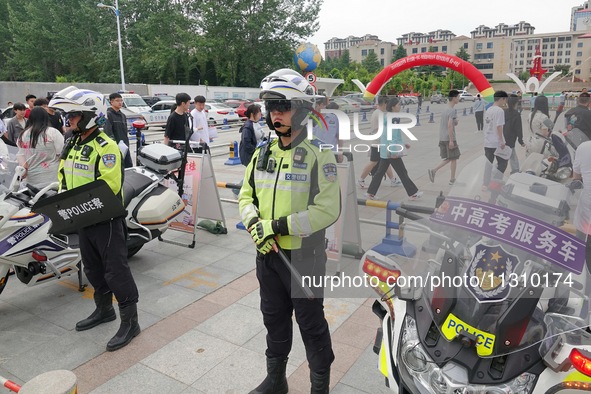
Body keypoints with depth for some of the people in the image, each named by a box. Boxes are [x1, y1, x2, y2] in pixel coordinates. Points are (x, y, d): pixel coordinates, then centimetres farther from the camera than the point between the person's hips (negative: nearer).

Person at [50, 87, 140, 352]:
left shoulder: (105, 147, -17)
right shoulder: (72, 146, 12)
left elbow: (109, 185, -25)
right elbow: (64, 177, 19)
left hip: (106, 218, -9)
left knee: (116, 270, -4)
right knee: (93, 268, 20)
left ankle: (130, 321, 6)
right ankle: (104, 309, 39)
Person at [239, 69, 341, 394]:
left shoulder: (318, 154, -14)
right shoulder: (263, 154, 5)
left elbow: (328, 210, -21)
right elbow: (246, 196, 10)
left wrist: (279, 226, -22)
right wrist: (254, 224, -11)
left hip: (303, 256, -6)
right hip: (267, 254, 6)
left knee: (311, 324, 11)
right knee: (274, 319, 22)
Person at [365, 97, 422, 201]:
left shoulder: (388, 118, 14)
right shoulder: (392, 119, -17)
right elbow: (391, 136, -23)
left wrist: (403, 144, 25)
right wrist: (393, 152, -25)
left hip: (385, 151, 10)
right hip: (391, 151, -10)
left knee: (380, 172, 11)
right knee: (402, 172, 2)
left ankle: (370, 193, 13)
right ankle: (413, 193, 13)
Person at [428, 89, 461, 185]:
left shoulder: (444, 110, 13)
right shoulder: (452, 111, -14)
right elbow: (449, 125, -21)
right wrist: (451, 140, -21)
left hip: (442, 138, 8)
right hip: (449, 138, -8)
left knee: (448, 158, 14)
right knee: (454, 159, 5)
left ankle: (433, 171, -2)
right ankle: (452, 179, 12)